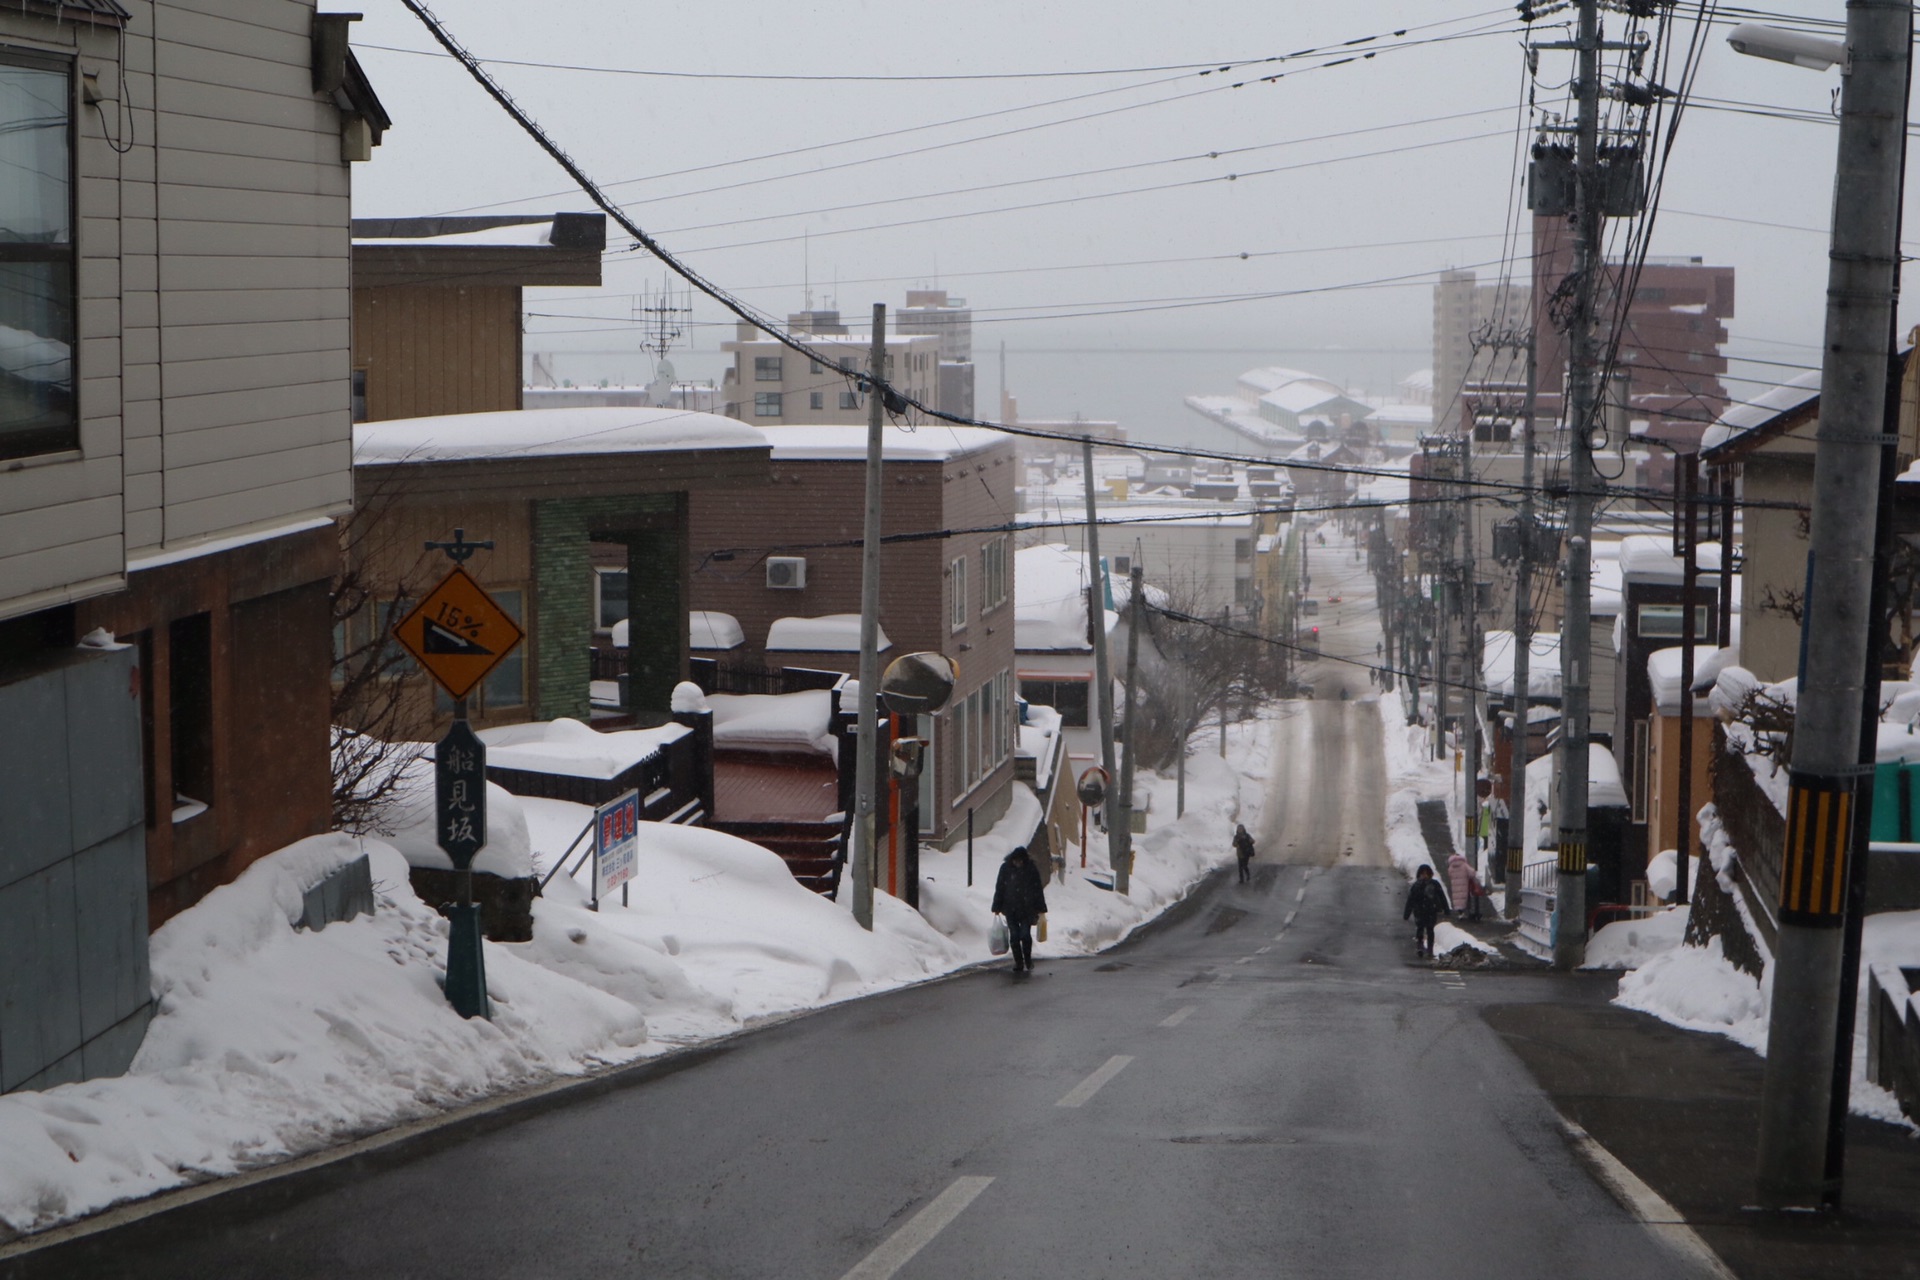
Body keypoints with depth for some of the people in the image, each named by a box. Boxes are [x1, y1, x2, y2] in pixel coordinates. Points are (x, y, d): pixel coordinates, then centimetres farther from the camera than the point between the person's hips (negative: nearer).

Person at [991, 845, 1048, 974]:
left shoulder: (1031, 869, -3)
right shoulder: (1006, 868, -1)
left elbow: (1038, 890, 3)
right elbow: (999, 888, 5)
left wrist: (1040, 909, 3)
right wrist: (997, 907, 3)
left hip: (1027, 909, -2)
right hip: (1010, 909, 2)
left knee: (1025, 935, -7)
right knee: (1014, 936, 1)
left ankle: (1028, 962, 7)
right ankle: (1018, 962, 9)